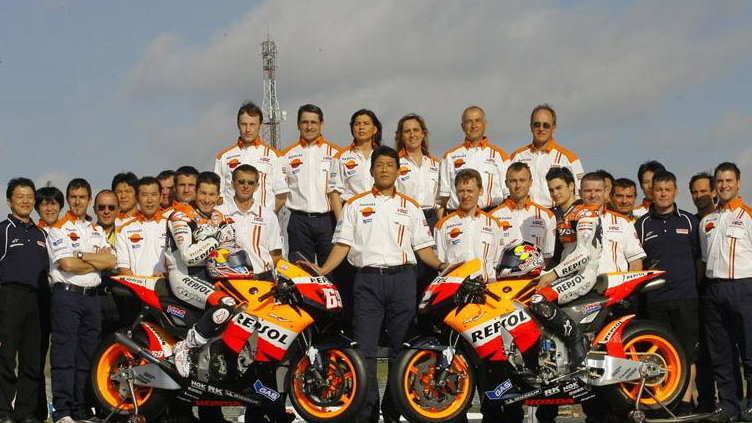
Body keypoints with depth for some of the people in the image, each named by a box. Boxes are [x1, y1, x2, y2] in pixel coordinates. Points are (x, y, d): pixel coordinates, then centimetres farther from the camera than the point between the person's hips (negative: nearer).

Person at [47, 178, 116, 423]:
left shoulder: (96, 231, 19)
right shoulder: (58, 229, 1)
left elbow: (111, 261, 3)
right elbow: (67, 265, -12)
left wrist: (81, 255, -7)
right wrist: (98, 261, -1)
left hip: (91, 296, 6)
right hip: (66, 295, -6)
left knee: (86, 357, 6)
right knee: (64, 354, -9)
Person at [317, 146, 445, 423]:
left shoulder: (411, 207, 15)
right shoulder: (355, 205, 12)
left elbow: (422, 247, 13)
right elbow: (342, 244, 8)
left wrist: (442, 267, -2)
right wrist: (321, 272, -4)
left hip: (402, 277, 1)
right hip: (367, 278, -1)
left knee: (401, 348, 3)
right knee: (365, 349, -6)